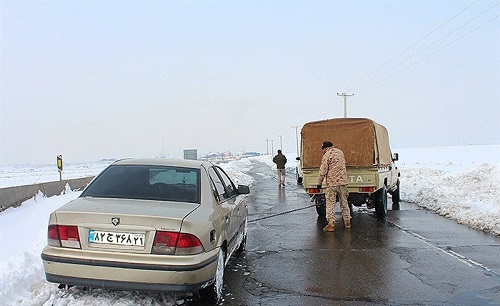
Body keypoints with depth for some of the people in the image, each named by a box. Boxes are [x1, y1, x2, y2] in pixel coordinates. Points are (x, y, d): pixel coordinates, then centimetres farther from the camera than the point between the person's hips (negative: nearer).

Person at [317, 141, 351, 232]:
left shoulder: (326, 155, -10)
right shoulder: (340, 152, 12)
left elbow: (323, 171, -12)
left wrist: (319, 183, -5)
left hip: (332, 183, -6)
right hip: (343, 181, 7)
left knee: (330, 204, -1)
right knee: (344, 203, 16)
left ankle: (331, 224, -2)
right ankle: (347, 222, 23)